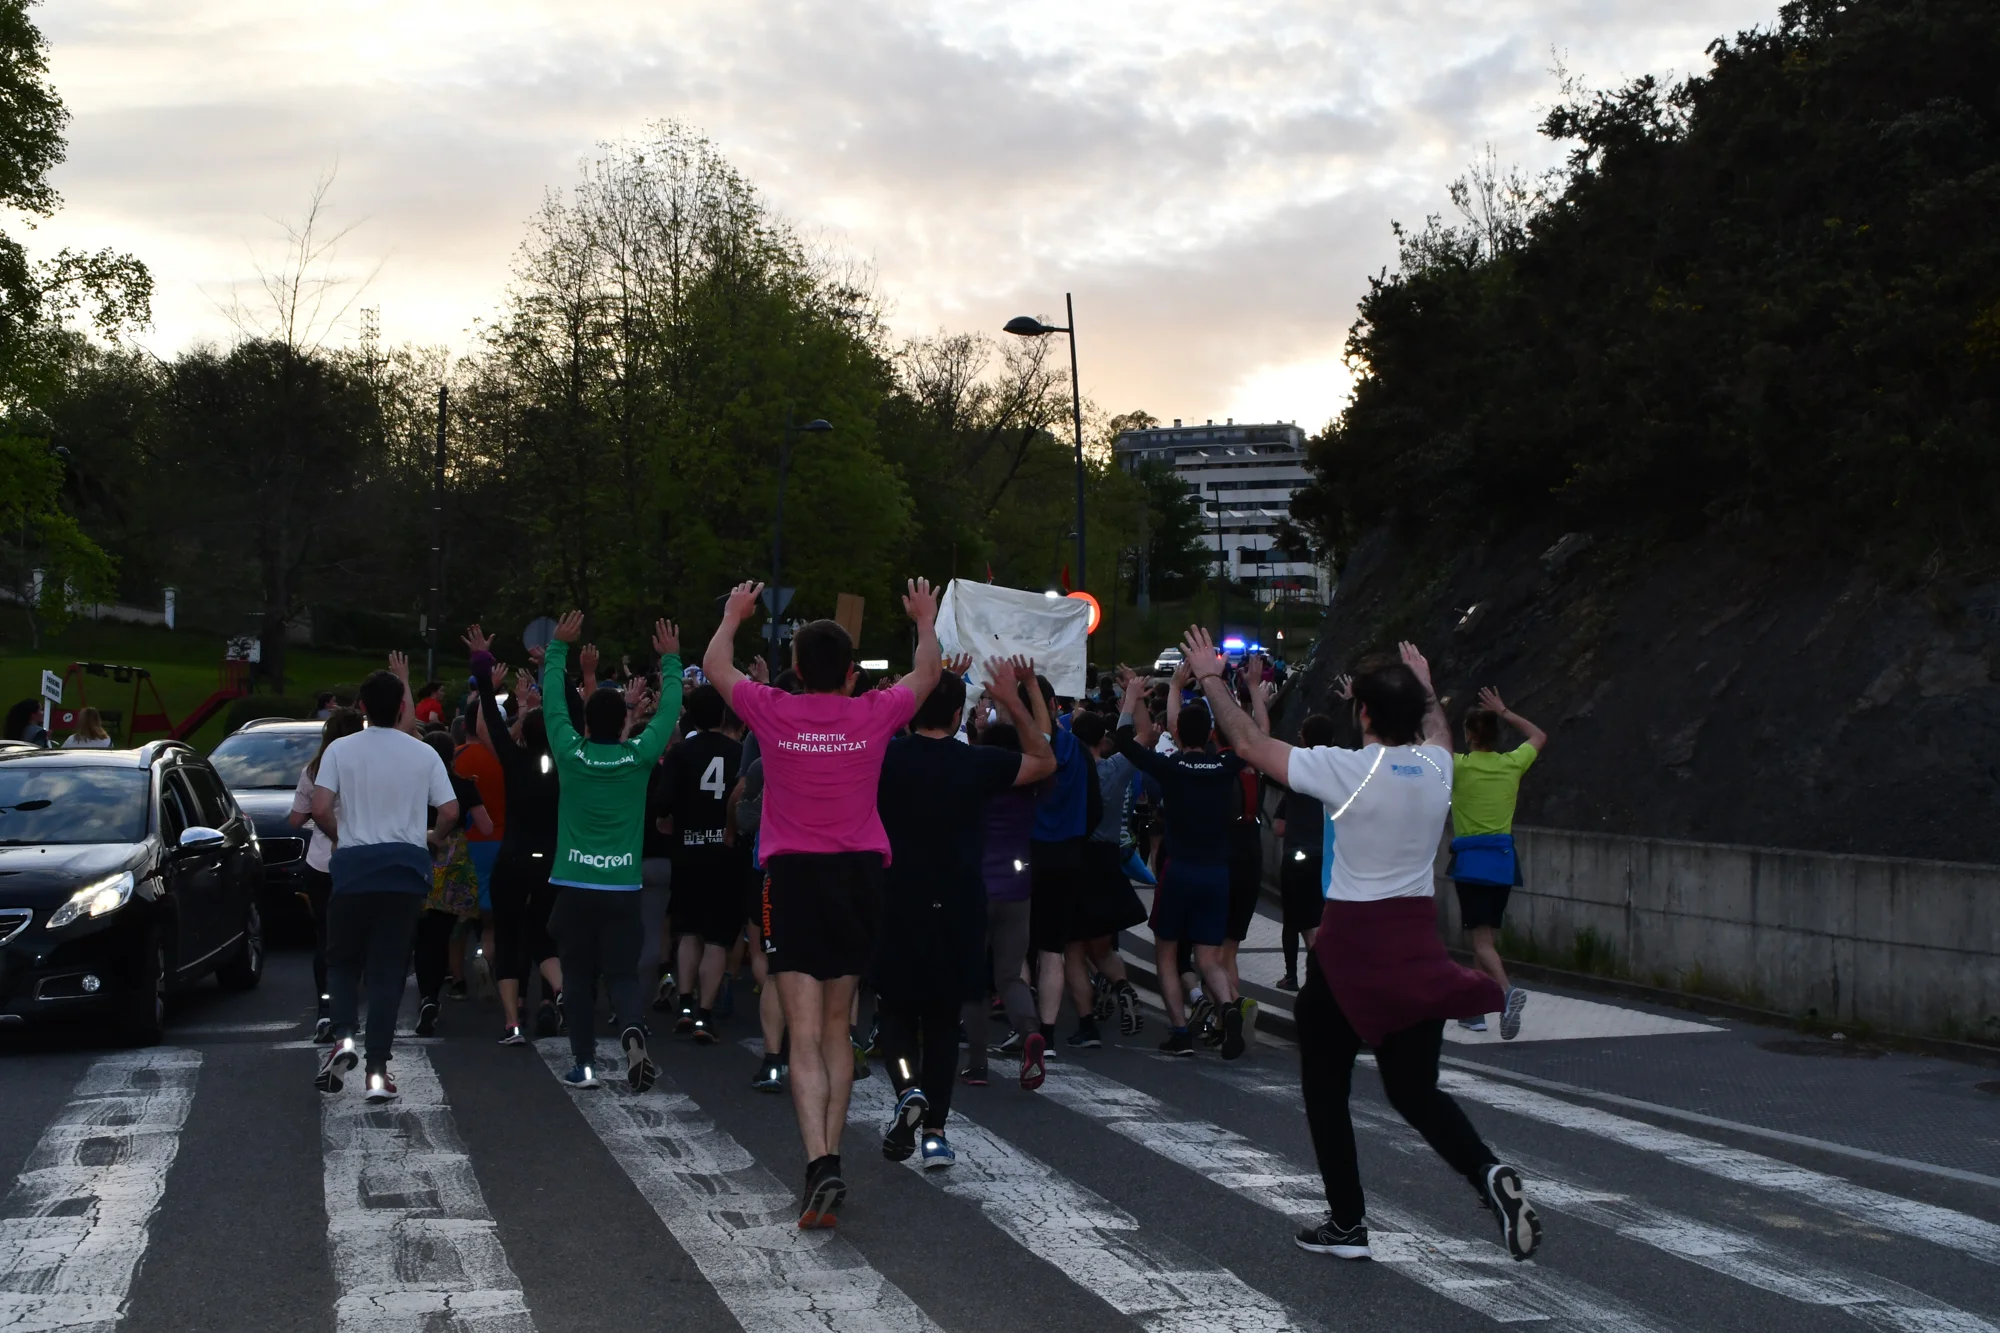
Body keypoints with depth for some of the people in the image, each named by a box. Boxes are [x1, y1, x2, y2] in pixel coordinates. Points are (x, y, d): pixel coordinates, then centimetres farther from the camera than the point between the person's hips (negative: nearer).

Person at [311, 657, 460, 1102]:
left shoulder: (340, 750, -2)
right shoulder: (423, 754, 1)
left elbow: (320, 809, -10)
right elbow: (450, 811, 0)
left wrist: (339, 837, 10)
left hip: (353, 865, -1)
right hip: (406, 868, 1)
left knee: (342, 960, 15)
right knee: (388, 968, 3)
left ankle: (343, 1037, -9)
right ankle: (377, 1070, -1)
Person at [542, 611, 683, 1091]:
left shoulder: (570, 754, -5)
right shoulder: (639, 757, -6)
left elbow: (553, 700, 8)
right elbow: (669, 710, 6)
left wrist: (559, 647, 17)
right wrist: (671, 661, 17)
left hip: (575, 887, 0)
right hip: (622, 889, 0)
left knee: (579, 978, 10)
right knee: (622, 974, 3)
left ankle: (583, 1063, 10)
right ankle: (633, 1031, -25)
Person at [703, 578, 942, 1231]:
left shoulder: (773, 711, -5)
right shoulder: (874, 714, -2)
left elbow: (715, 667, 16)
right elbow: (926, 674, 20)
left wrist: (734, 615, 33)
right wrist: (926, 621, 37)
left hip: (793, 876, -2)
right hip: (860, 874, 2)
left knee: (805, 1035, -6)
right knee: (836, 1026, 15)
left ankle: (820, 1164, -22)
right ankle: (830, 1161, 19)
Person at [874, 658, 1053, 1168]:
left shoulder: (884, 757, -7)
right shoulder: (977, 763, -4)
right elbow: (1044, 761, 10)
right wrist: (1013, 701, 13)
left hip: (895, 908, 0)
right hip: (956, 912, 0)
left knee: (897, 1010, 13)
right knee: (942, 1019, 11)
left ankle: (908, 1086, -15)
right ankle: (935, 1132, 10)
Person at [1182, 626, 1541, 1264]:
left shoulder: (1344, 770, -13)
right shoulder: (1436, 767, 2)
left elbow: (1250, 743, -4)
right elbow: (1436, 730, 29)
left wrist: (1210, 678, 8)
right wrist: (1425, 685, 47)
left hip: (1352, 942, -5)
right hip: (1417, 942, 5)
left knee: (1324, 1085, 12)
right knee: (1414, 1089, 13)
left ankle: (1347, 1224, 15)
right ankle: (1489, 1173, -12)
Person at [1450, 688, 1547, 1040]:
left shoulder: (1459, 766, -8)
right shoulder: (1513, 763, 3)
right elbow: (1539, 737, 22)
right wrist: (1503, 712, 24)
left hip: (1471, 860, -4)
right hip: (1503, 859, 4)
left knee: (1482, 939, -9)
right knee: (1489, 935, 15)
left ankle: (1507, 992, -33)